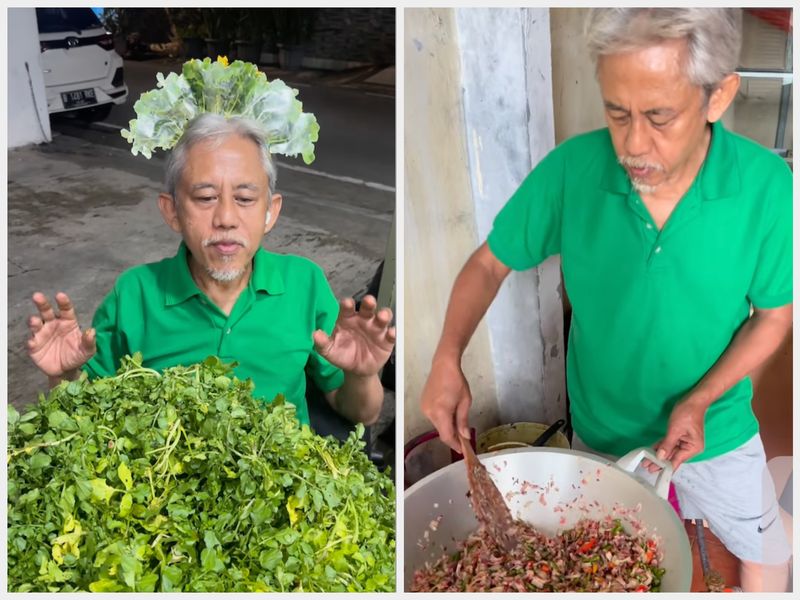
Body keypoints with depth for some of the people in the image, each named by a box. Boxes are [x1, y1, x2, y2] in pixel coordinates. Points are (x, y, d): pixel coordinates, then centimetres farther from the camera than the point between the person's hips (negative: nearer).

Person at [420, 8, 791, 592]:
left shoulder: (769, 187, -24)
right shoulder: (570, 170, -23)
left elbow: (773, 314, -10)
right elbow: (489, 264, -12)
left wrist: (700, 401, -24)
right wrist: (448, 359, -28)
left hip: (718, 434, 0)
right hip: (600, 434, 0)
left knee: (767, 563, 25)